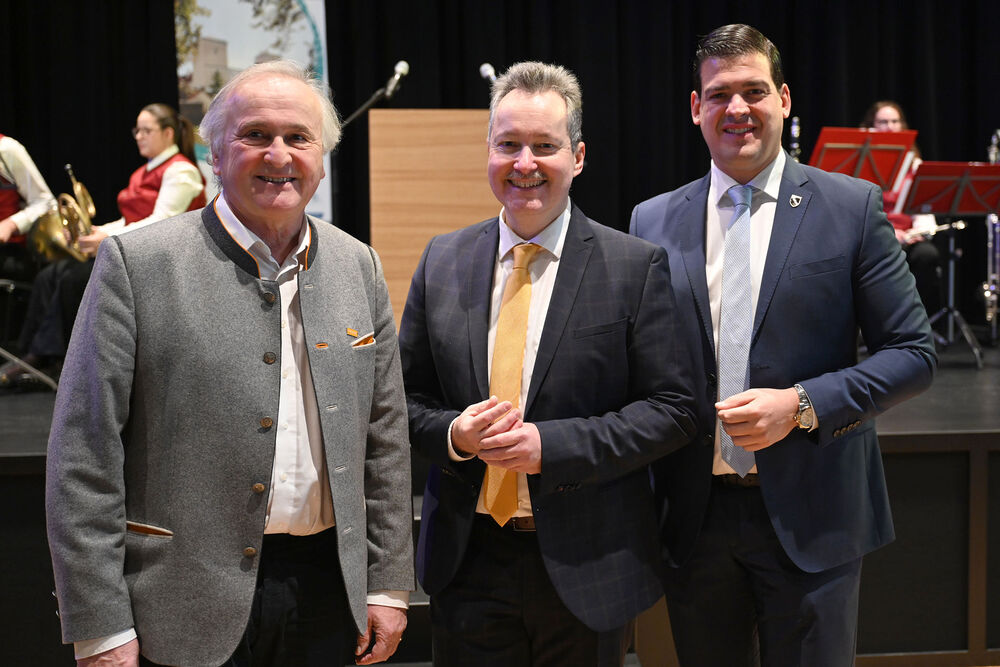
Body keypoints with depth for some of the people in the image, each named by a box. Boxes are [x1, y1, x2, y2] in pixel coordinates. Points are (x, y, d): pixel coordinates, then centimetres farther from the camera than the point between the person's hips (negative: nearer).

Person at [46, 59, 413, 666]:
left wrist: (388, 585, 7)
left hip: (328, 592, 4)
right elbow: (84, 457, -9)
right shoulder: (137, 263, -7)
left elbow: (385, 439, 10)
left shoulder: (359, 267, 7)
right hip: (185, 606, -4)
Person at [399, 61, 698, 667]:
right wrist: (453, 434, -12)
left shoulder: (636, 266, -5)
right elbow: (409, 395, 10)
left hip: (587, 568, -2)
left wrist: (551, 445, -18)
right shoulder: (442, 261, 5)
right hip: (468, 565, 2)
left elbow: (673, 409, -8)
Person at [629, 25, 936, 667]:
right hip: (694, 517, 2)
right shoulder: (653, 222, 6)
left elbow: (913, 353, -3)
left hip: (809, 517, -2)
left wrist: (802, 404, -16)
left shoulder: (852, 207, -2)